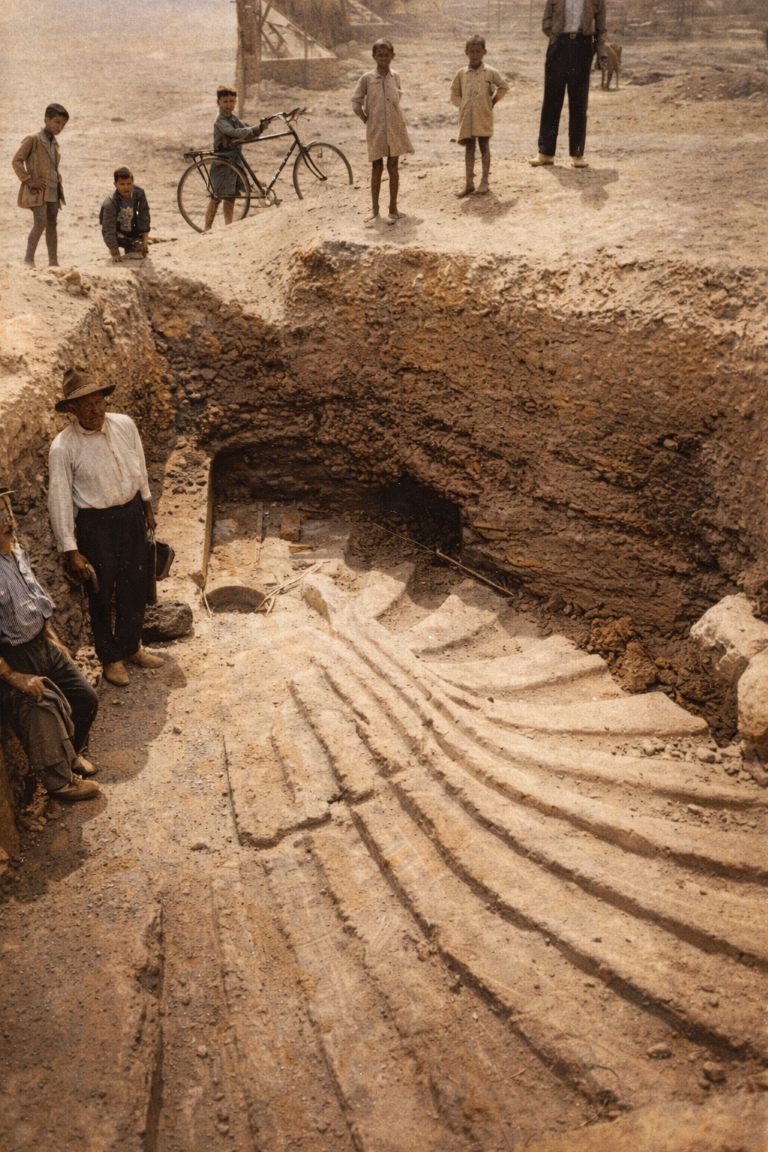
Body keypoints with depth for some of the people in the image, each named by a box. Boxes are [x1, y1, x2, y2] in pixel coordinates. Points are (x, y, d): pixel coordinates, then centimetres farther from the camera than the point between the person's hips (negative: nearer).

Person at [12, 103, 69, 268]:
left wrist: (59, 184, 14)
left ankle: (53, 262, 12)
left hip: (53, 192, 7)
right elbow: (17, 161, -11)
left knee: (51, 225, 8)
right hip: (37, 192, -7)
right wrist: (30, 182, -15)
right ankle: (29, 260, -7)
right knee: (40, 223, -16)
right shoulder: (32, 139, -8)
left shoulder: (55, 144, 14)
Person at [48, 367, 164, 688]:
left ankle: (131, 647, 39)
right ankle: (110, 658, 31)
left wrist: (147, 505, 18)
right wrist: (71, 551, -17)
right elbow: (59, 501, -17)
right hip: (95, 523, -4)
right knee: (102, 592, 11)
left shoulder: (125, 425, -8)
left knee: (135, 585, 17)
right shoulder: (63, 448, -21)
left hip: (131, 513, 5)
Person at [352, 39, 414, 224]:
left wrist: (397, 120, 7)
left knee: (393, 168, 5)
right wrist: (368, 121, -2)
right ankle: (375, 210, 10)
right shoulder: (367, 78, -3)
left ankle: (393, 207, 13)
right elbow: (356, 104, -1)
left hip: (395, 129, 2)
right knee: (376, 168, 3)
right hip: (375, 130, -2)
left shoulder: (395, 77, 5)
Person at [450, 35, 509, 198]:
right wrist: (462, 105, 4)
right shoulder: (461, 73, 7)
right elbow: (454, 92, 14)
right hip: (466, 117, 2)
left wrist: (493, 101, 4)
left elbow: (504, 87, 8)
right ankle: (469, 183, 7)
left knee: (484, 146, 1)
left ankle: (484, 181, 7)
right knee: (469, 148, 4)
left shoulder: (490, 72, 1)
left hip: (484, 117, -2)